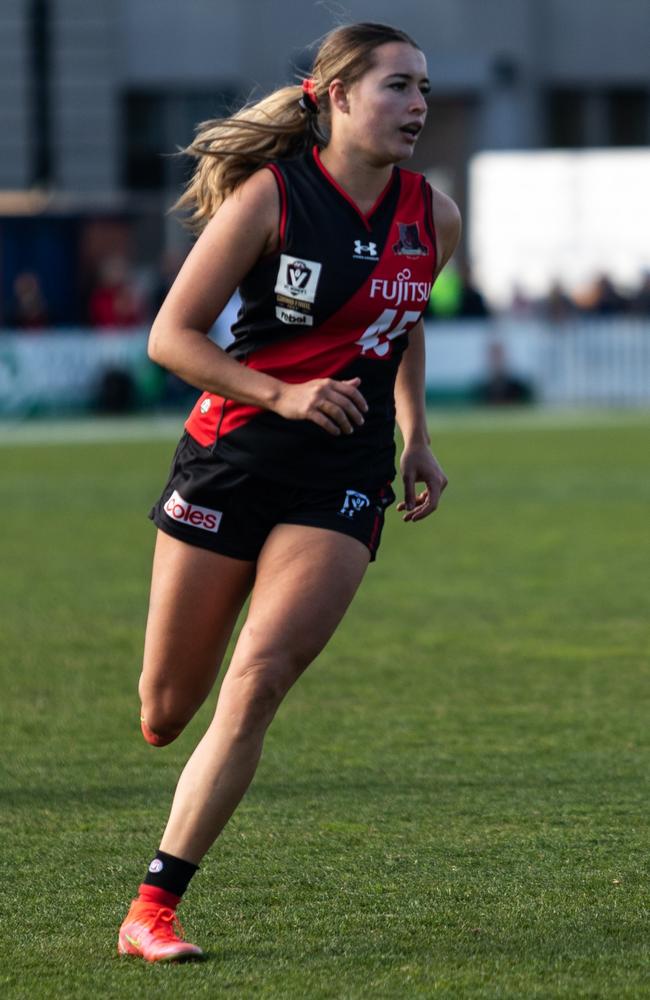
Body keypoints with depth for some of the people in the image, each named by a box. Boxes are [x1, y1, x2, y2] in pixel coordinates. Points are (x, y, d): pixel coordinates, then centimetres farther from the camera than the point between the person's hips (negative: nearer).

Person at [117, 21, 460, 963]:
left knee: (258, 682, -17)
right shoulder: (268, 196, -10)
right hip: (231, 459, -2)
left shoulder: (432, 215, 4)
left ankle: (153, 908, -12)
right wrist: (283, 395, -18)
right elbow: (171, 336, -7)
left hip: (344, 480, 2)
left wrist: (416, 438, 14)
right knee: (164, 714, 3)